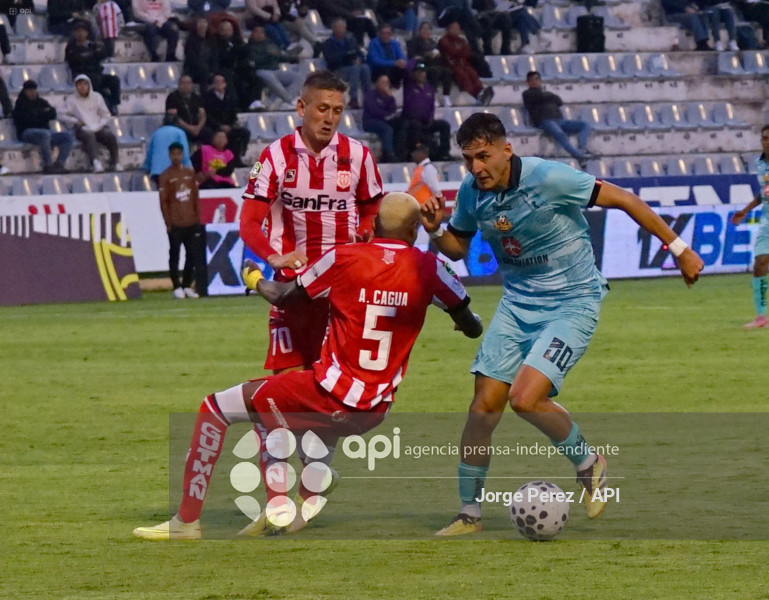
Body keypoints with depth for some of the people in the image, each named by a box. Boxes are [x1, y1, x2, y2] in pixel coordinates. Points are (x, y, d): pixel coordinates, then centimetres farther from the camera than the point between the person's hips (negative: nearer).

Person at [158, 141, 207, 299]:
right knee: (174, 255, -1)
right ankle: (177, 287, 5)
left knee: (193, 255, 3)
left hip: (191, 223, 4)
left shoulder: (190, 173, 12)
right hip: (175, 225, -4)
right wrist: (168, 223, -8)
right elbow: (163, 202, -3)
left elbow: (196, 198, 15)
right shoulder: (165, 176, 0)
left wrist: (198, 218, 9)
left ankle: (187, 286, 14)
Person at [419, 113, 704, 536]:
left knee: (525, 398, -22)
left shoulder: (548, 178, -22)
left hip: (572, 302, -6)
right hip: (517, 303, 6)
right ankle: (469, 513, 10)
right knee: (485, 402, -3)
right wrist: (435, 232, -10)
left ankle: (588, 463, 7)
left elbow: (621, 199, -13)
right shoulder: (471, 192, -3)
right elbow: (458, 248, 15)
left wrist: (678, 248, -8)